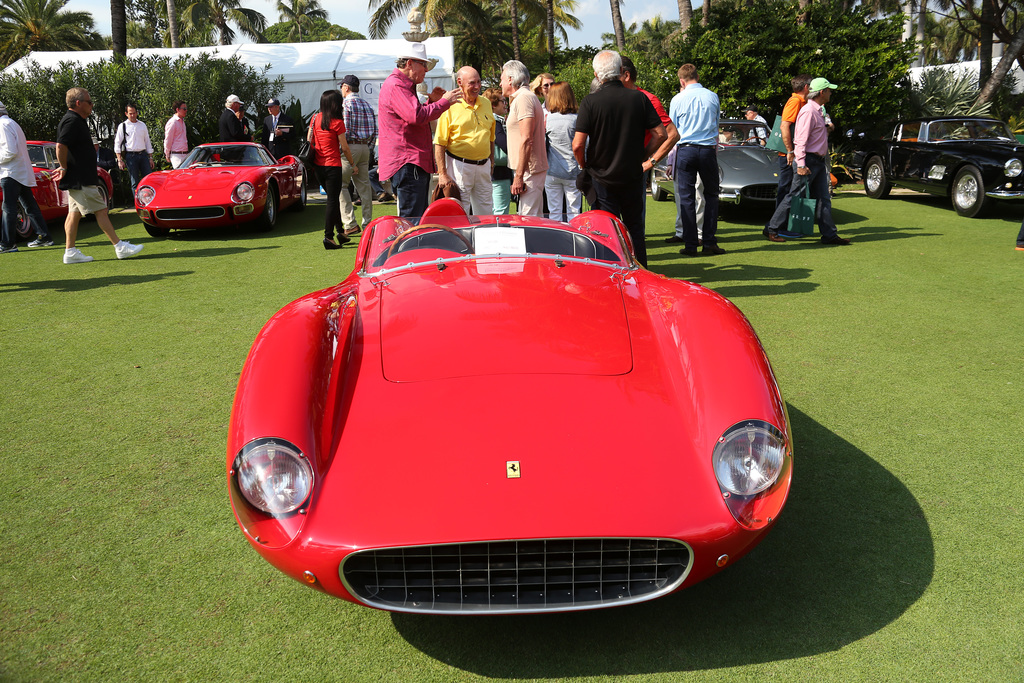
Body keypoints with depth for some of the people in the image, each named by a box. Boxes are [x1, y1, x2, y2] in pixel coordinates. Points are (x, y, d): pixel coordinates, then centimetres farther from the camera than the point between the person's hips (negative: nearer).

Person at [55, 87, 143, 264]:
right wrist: (64, 168, -18)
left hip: (77, 179, 10)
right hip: (80, 179, -10)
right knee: (100, 210, -6)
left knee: (75, 213, 10)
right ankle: (120, 247, -3)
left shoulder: (74, 120, 18)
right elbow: (61, 146, -27)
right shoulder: (73, 121, -16)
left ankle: (70, 252, 12)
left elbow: (73, 147, 27)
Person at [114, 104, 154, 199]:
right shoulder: (123, 126, 4)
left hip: (143, 155, 3)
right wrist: (120, 160, -7)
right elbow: (117, 144, 2)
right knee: (135, 183, 0)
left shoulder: (142, 125, 14)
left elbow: (147, 142, 17)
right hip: (131, 156, -3)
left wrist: (150, 158, 11)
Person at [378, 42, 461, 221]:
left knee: (418, 219, 12)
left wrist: (430, 100, 18)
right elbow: (417, 116, -25)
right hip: (407, 164, -11)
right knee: (412, 221, -13)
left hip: (416, 163, 11)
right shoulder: (395, 85, -11)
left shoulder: (404, 85, 24)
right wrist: (444, 102, -14)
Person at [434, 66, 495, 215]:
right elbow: (439, 144, -10)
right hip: (459, 166, -5)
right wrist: (442, 174, -15)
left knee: (485, 213, 11)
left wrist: (491, 162, 17)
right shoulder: (450, 106, -7)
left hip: (483, 166, 6)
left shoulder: (486, 103, 11)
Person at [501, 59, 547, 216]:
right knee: (533, 217, 13)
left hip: (529, 170, -11)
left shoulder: (523, 98, -12)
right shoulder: (527, 96, 21)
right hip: (532, 169, 11)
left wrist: (519, 176, -23)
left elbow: (526, 139, -21)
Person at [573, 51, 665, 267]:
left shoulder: (590, 102, -10)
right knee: (635, 227, 16)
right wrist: (641, 156, 11)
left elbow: (578, 145, -14)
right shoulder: (639, 98, -3)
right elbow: (660, 134, -1)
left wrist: (584, 166, 4)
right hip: (633, 175, 2)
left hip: (602, 176, -2)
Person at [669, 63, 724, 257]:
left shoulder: (678, 99, -1)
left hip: (686, 150, -1)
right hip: (708, 149, 2)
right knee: (711, 194, 11)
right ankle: (709, 241, 7)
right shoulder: (712, 97, 5)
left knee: (686, 196, 3)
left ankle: (690, 244, 2)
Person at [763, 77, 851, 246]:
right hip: (809, 160, -10)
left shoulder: (818, 111, 17)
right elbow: (801, 140, -20)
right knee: (794, 196, -5)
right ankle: (772, 228, 3)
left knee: (823, 198, 8)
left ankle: (829, 234, 10)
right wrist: (801, 164, -24)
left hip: (819, 161, 10)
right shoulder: (808, 111, -14)